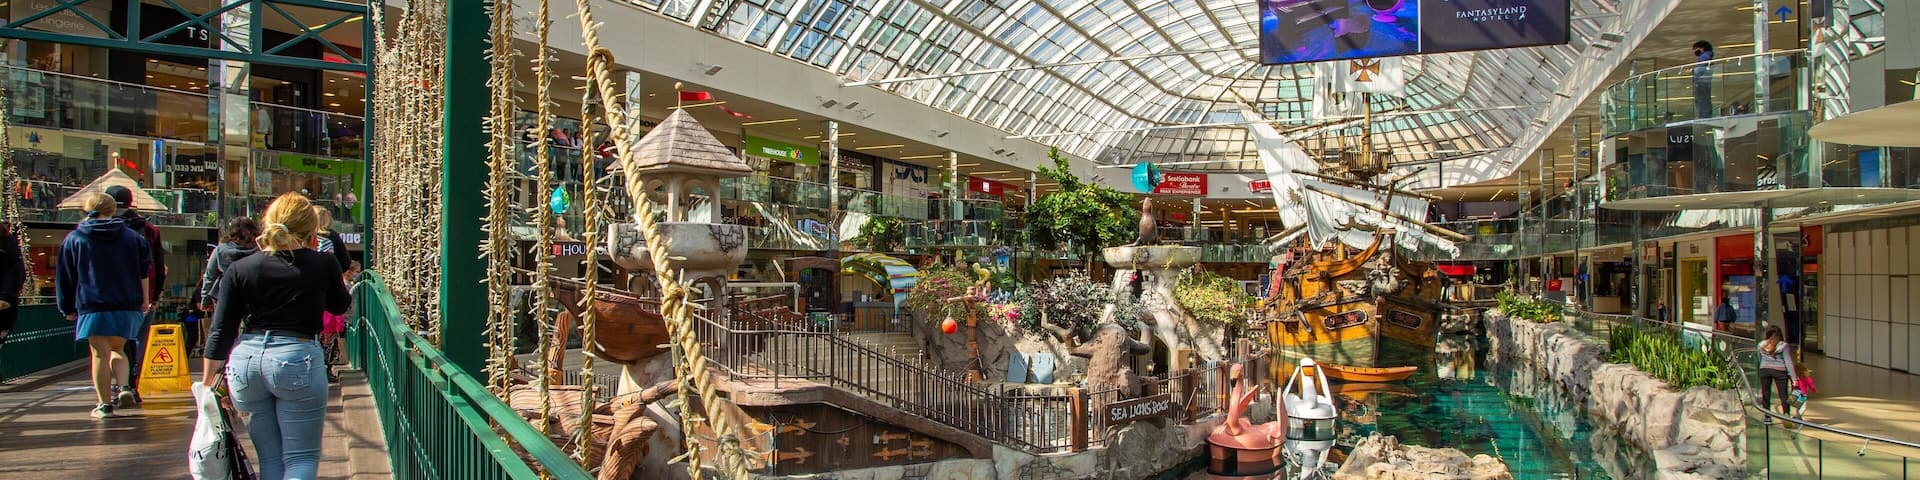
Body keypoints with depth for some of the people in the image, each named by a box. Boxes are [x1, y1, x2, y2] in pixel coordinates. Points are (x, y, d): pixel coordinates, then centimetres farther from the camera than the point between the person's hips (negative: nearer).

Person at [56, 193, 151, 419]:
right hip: (128, 306, 2)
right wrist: (144, 300, 15)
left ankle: (105, 403, 3)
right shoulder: (133, 237, 7)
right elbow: (144, 272, 9)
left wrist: (68, 307, 15)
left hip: (93, 308, -2)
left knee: (100, 354, 2)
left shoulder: (74, 239, 4)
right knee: (117, 349, 17)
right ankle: (124, 387, -4)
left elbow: (65, 277, 8)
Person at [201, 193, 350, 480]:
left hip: (246, 360, 4)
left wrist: (208, 382, 12)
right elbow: (340, 306, 16)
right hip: (298, 359, -4)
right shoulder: (323, 264, -3)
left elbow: (220, 332, 4)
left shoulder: (240, 270, 3)